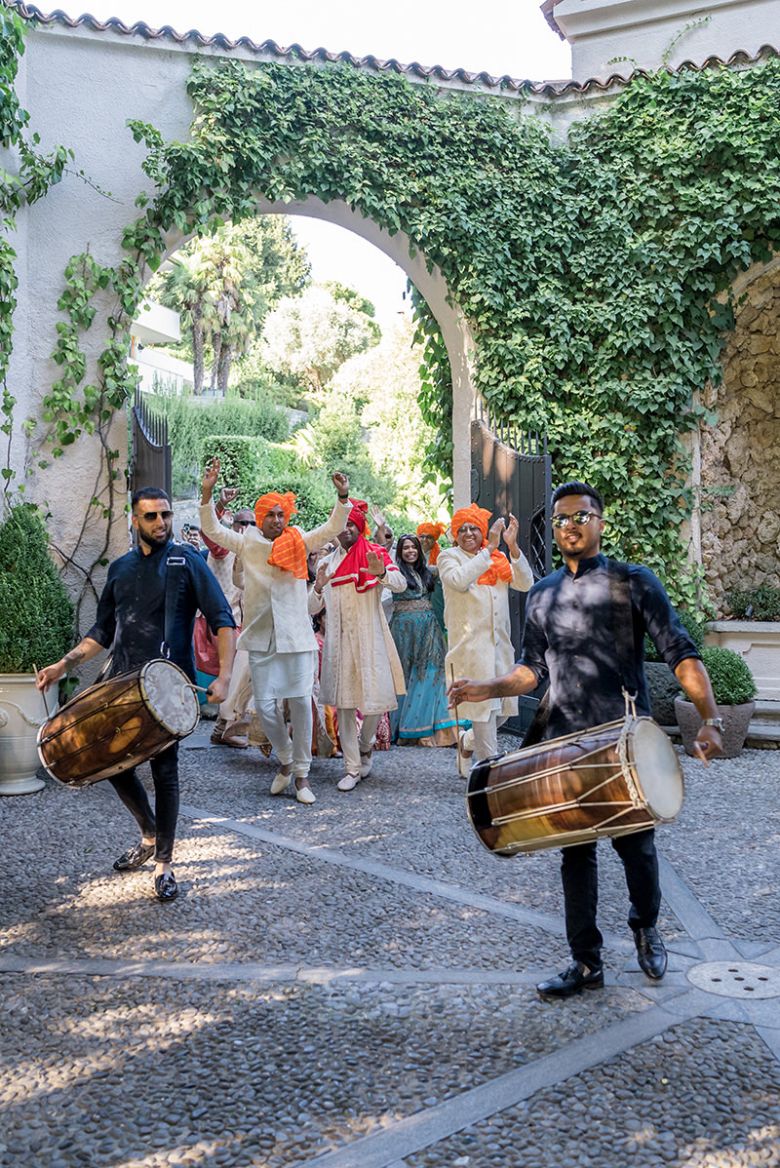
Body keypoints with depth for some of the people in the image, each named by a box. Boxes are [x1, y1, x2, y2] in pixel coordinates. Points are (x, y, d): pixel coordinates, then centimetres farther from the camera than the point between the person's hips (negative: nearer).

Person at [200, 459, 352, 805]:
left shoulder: (299, 543, 5)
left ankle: (301, 773, 11)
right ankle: (285, 759, 24)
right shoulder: (246, 544, 7)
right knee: (265, 705, -1)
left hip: (296, 636, 0)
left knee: (300, 702, -1)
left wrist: (343, 497, -13)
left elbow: (332, 528, 2)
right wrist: (207, 493, -5)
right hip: (261, 638, 1)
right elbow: (212, 529, 6)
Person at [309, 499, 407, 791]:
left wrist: (381, 572, -33)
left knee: (376, 699, -3)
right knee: (344, 704, 1)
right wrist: (318, 587, -9)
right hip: (338, 639, 3)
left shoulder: (374, 554, 3)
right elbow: (312, 608, 12)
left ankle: (365, 745, 27)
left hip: (368, 638, -2)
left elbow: (401, 584, -13)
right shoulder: (327, 562, 13)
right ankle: (352, 768, 8)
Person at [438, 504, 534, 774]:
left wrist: (512, 546, -8)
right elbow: (459, 580, -19)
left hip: (500, 643, 5)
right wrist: (489, 549, -16)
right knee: (484, 706, -7)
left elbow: (525, 583, 2)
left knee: (504, 708, 11)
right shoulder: (449, 557, 2)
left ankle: (468, 741, 36)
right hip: (471, 645, -5)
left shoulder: (499, 559, 15)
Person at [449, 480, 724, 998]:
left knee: (635, 845, 8)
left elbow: (681, 653, -9)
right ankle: (586, 963, 20)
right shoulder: (542, 595, 11)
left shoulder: (635, 581, -3)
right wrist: (486, 689, -2)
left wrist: (710, 719, -22)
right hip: (565, 743, 4)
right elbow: (533, 669, 15)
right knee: (575, 853, 8)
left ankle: (646, 927, 38)